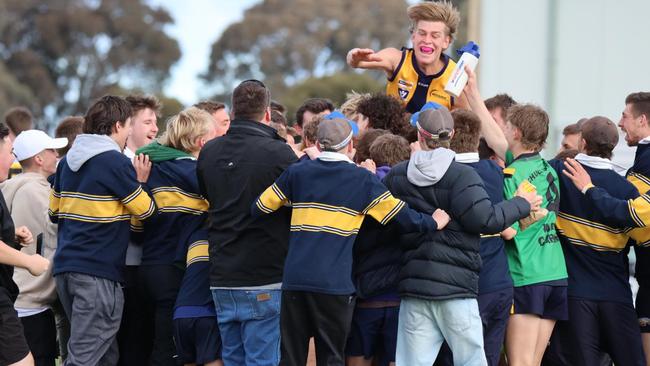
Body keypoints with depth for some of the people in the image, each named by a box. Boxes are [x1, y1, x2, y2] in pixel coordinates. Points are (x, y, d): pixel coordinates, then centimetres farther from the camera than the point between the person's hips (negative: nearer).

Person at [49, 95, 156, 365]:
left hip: (65, 266, 8)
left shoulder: (68, 161, 13)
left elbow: (54, 211, 19)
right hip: (98, 272, -8)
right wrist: (140, 182, 13)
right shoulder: (116, 162, -10)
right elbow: (146, 211, -4)